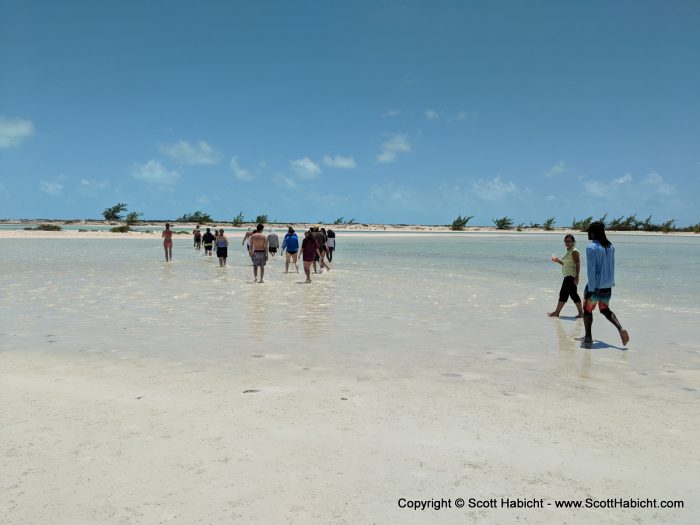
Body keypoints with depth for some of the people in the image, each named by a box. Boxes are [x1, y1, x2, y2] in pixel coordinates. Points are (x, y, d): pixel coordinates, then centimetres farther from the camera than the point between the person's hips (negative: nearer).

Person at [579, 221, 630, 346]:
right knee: (605, 310, 21)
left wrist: (590, 289, -16)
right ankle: (621, 329, 3)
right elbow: (612, 267, 13)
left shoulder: (591, 248, -15)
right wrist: (611, 282, 20)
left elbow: (591, 270, -17)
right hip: (607, 286, 6)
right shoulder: (610, 247, 6)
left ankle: (588, 337, 14)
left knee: (587, 310, 12)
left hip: (595, 287, -6)